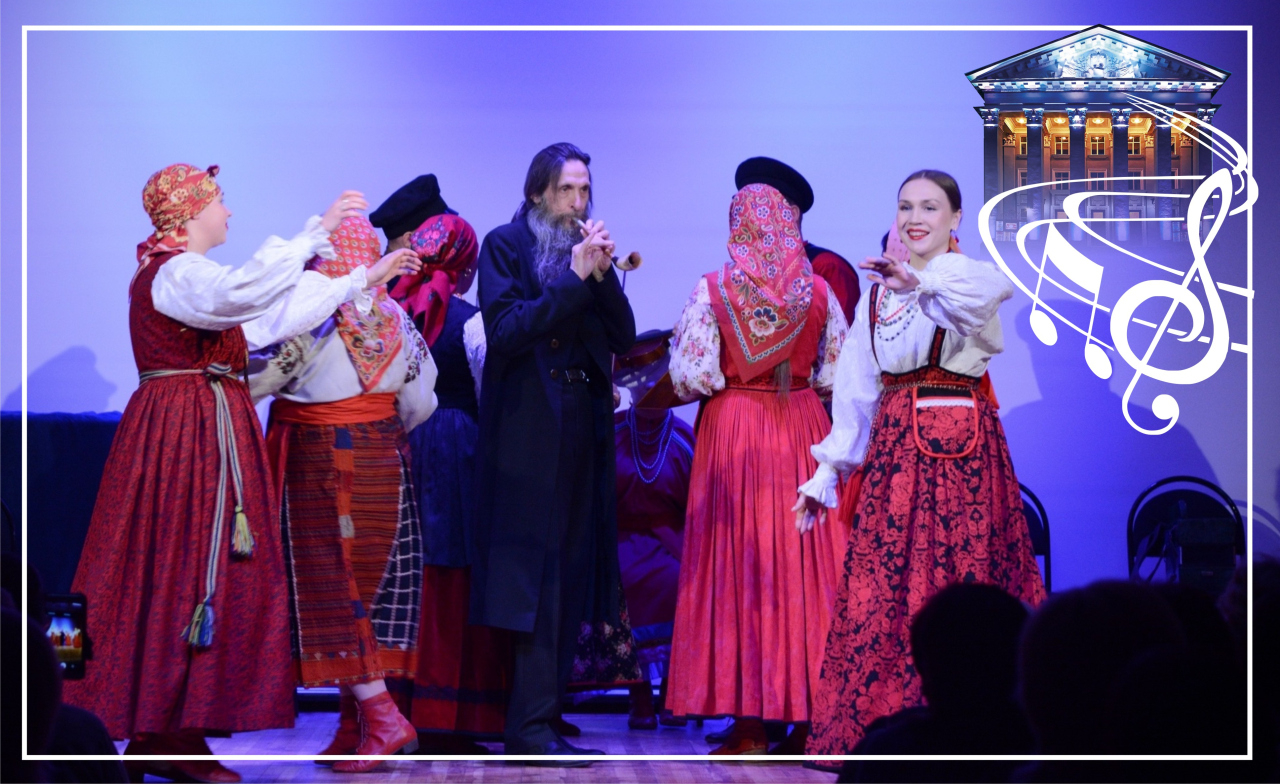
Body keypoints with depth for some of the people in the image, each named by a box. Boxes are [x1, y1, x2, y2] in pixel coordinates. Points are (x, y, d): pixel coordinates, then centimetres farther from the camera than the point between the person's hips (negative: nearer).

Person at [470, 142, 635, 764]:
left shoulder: (587, 248, 14)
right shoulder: (505, 246, -1)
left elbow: (624, 336, 7)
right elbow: (505, 329, -14)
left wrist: (603, 274, -7)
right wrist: (574, 278, -17)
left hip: (582, 428, 6)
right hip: (528, 428, -6)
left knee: (569, 572, 5)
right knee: (537, 572, -10)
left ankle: (538, 716, 9)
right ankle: (531, 726, -10)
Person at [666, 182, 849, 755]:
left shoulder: (712, 289, -6)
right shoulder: (818, 291, 1)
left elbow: (692, 377, -10)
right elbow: (836, 375, 2)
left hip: (732, 429, -2)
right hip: (803, 429, 2)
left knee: (737, 563, 2)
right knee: (806, 563, 6)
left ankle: (750, 725, 0)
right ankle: (808, 715, 4)